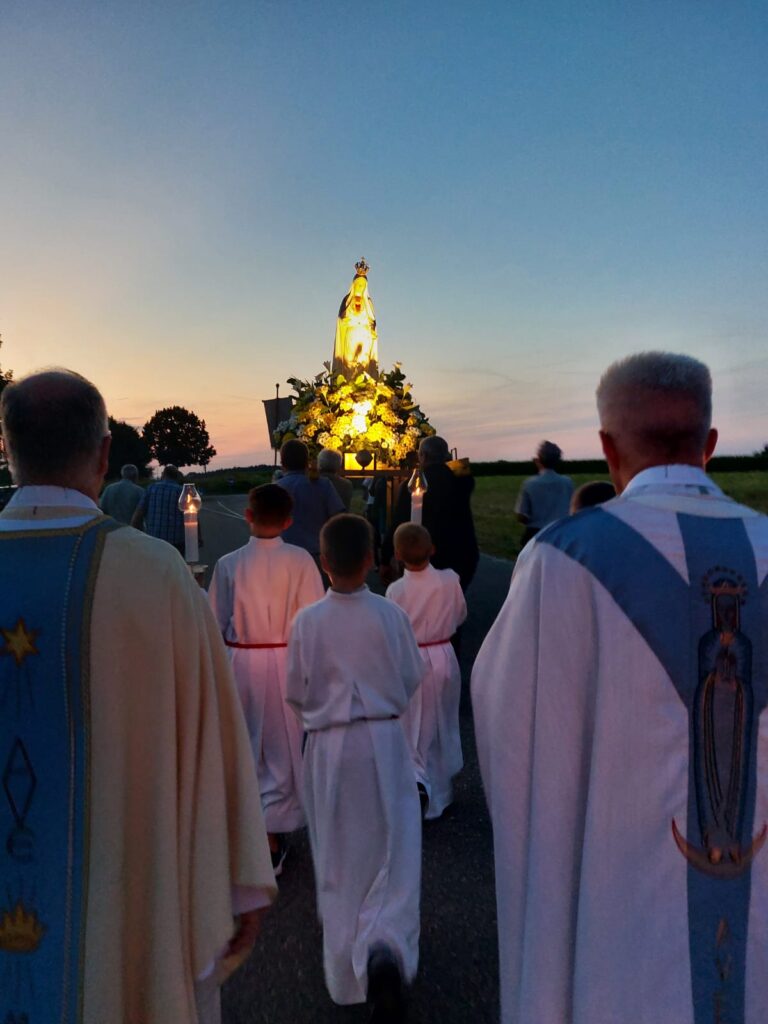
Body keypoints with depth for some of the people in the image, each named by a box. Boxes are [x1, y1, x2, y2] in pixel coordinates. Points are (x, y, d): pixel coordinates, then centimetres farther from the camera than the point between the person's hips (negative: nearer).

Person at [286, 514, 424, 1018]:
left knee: (338, 861, 17)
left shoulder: (307, 621, -12)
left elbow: (296, 694, -4)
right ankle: (385, 950, -6)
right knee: (393, 851, 13)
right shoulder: (391, 614, -11)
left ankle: (347, 968, 31)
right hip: (385, 740, 0)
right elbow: (413, 679, 0)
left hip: (328, 746, 1)